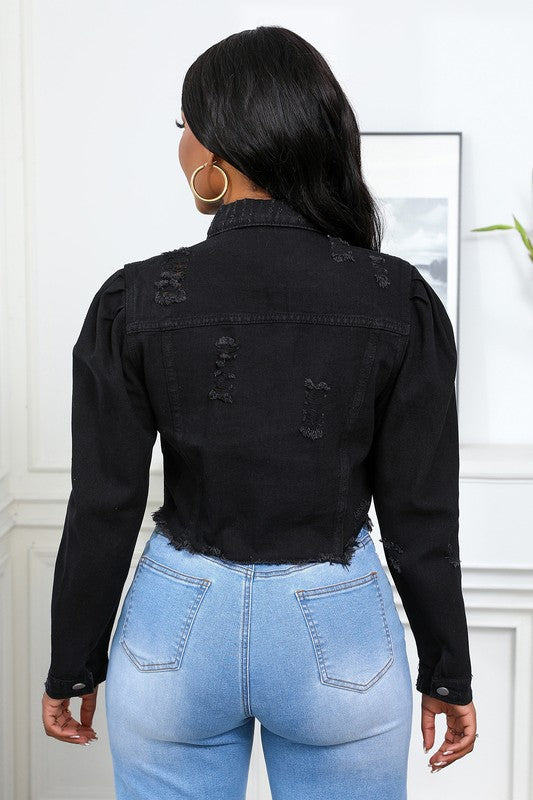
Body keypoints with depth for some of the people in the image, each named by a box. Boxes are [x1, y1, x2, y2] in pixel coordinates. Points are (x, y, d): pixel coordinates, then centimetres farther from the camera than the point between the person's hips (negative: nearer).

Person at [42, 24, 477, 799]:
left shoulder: (136, 300, -12)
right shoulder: (400, 299, -11)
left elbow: (104, 511, -7)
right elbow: (422, 517, -7)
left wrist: (74, 668, 7)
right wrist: (446, 673, 6)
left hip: (177, 625, 0)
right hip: (338, 628, 0)